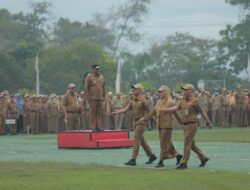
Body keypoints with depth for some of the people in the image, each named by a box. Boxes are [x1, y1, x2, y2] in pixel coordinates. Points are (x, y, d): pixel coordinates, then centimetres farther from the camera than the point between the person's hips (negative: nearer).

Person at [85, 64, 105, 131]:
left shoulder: (101, 77, 14)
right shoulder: (89, 77, -3)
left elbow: (103, 87, 19)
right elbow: (86, 88, -5)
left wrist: (103, 97, 15)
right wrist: (88, 97, -11)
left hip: (100, 98, 5)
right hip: (93, 98, -5)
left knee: (99, 113, 5)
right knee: (93, 113, -5)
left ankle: (98, 126, 11)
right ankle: (92, 126, -2)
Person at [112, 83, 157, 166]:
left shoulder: (142, 100, -12)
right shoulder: (132, 101, 9)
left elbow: (148, 112, -7)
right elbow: (125, 109, 4)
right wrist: (116, 112, -8)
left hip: (141, 122, -8)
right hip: (135, 122, 8)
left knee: (136, 140, -10)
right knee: (141, 140, 14)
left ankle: (133, 159, -10)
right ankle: (152, 155, 25)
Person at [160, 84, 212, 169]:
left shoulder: (194, 101, -10)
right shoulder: (183, 101, 12)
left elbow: (202, 112, -6)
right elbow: (176, 108, 3)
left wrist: (208, 122, -1)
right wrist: (165, 110, -11)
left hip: (191, 125, -8)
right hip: (185, 125, 8)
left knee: (187, 144, -7)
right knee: (192, 144, 15)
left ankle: (184, 163, -3)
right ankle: (203, 158, 28)